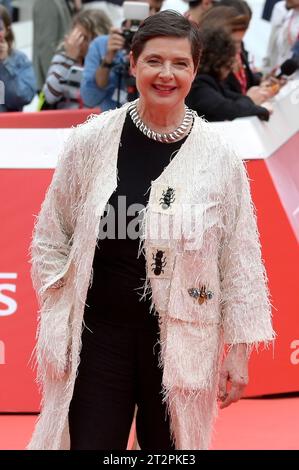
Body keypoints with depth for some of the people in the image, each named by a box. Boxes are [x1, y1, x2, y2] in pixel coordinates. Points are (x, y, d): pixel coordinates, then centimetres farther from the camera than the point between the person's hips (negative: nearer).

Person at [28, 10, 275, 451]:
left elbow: (239, 260, 1)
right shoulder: (91, 141, -3)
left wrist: (238, 351, 2)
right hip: (96, 335, 0)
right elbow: (50, 236, 7)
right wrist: (58, 322, 3)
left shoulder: (218, 157, -4)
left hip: (181, 339, 0)